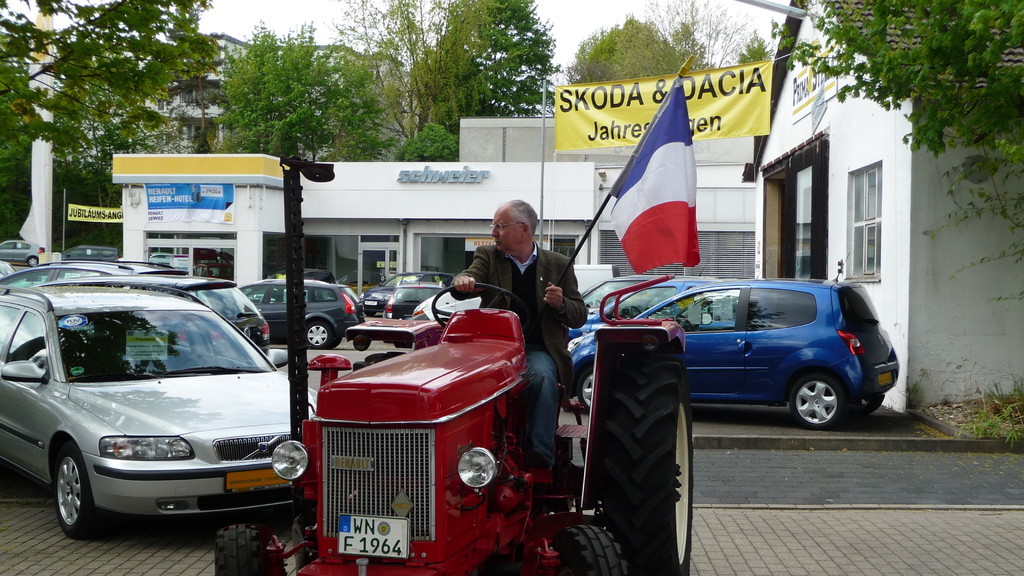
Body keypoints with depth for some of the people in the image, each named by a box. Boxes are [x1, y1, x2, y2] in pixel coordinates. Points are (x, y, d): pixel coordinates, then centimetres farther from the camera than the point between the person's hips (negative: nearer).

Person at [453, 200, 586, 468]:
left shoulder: (558, 264, 10)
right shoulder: (487, 256, 13)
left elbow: (580, 317, 10)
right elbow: (470, 279, -7)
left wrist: (561, 304, -13)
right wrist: (463, 280, -32)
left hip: (537, 348, -1)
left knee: (543, 377, -34)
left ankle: (539, 456, -32)